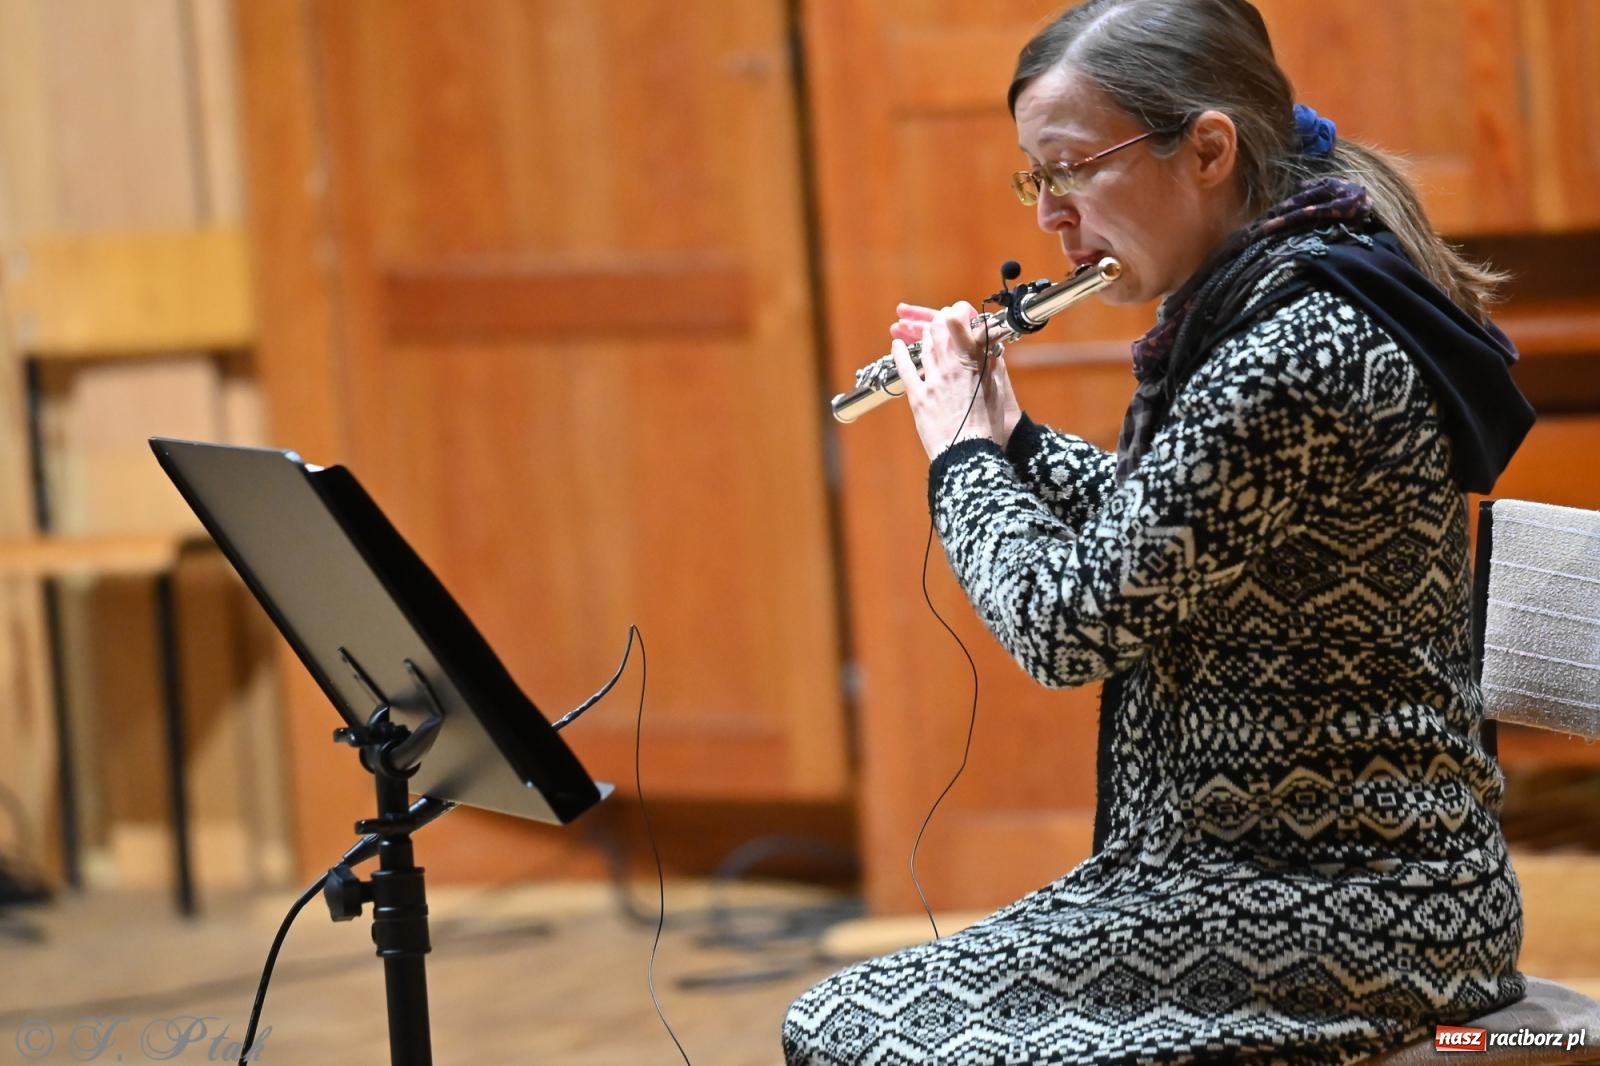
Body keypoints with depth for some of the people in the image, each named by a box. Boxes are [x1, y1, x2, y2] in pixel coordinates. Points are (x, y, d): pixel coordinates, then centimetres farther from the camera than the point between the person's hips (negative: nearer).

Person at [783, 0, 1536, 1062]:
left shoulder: (1299, 349, -21)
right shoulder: (1249, 311, 10)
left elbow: (1073, 621, -19)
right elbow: (1153, 537, 26)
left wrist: (963, 453, -2)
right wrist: (1012, 434, 15)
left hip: (1344, 917, -10)